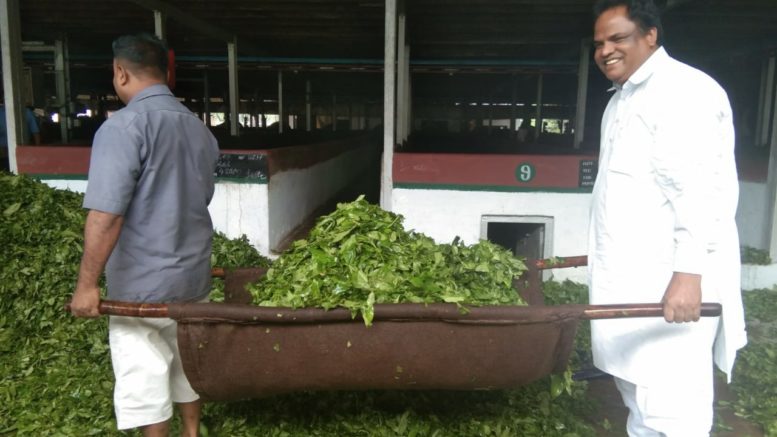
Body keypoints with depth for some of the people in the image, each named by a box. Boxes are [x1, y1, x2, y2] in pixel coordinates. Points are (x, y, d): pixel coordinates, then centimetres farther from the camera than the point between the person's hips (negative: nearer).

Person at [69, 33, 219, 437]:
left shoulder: (124, 126, -18)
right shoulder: (199, 129, 7)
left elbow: (106, 214, -24)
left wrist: (86, 283, -17)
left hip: (143, 283, -7)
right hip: (193, 273, 8)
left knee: (144, 379, 8)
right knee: (186, 364, 22)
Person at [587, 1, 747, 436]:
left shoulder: (684, 91, -12)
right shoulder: (624, 98, 18)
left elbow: (702, 190, -21)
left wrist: (688, 273, -26)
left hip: (671, 281, -10)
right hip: (632, 276, 10)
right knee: (638, 390, 19)